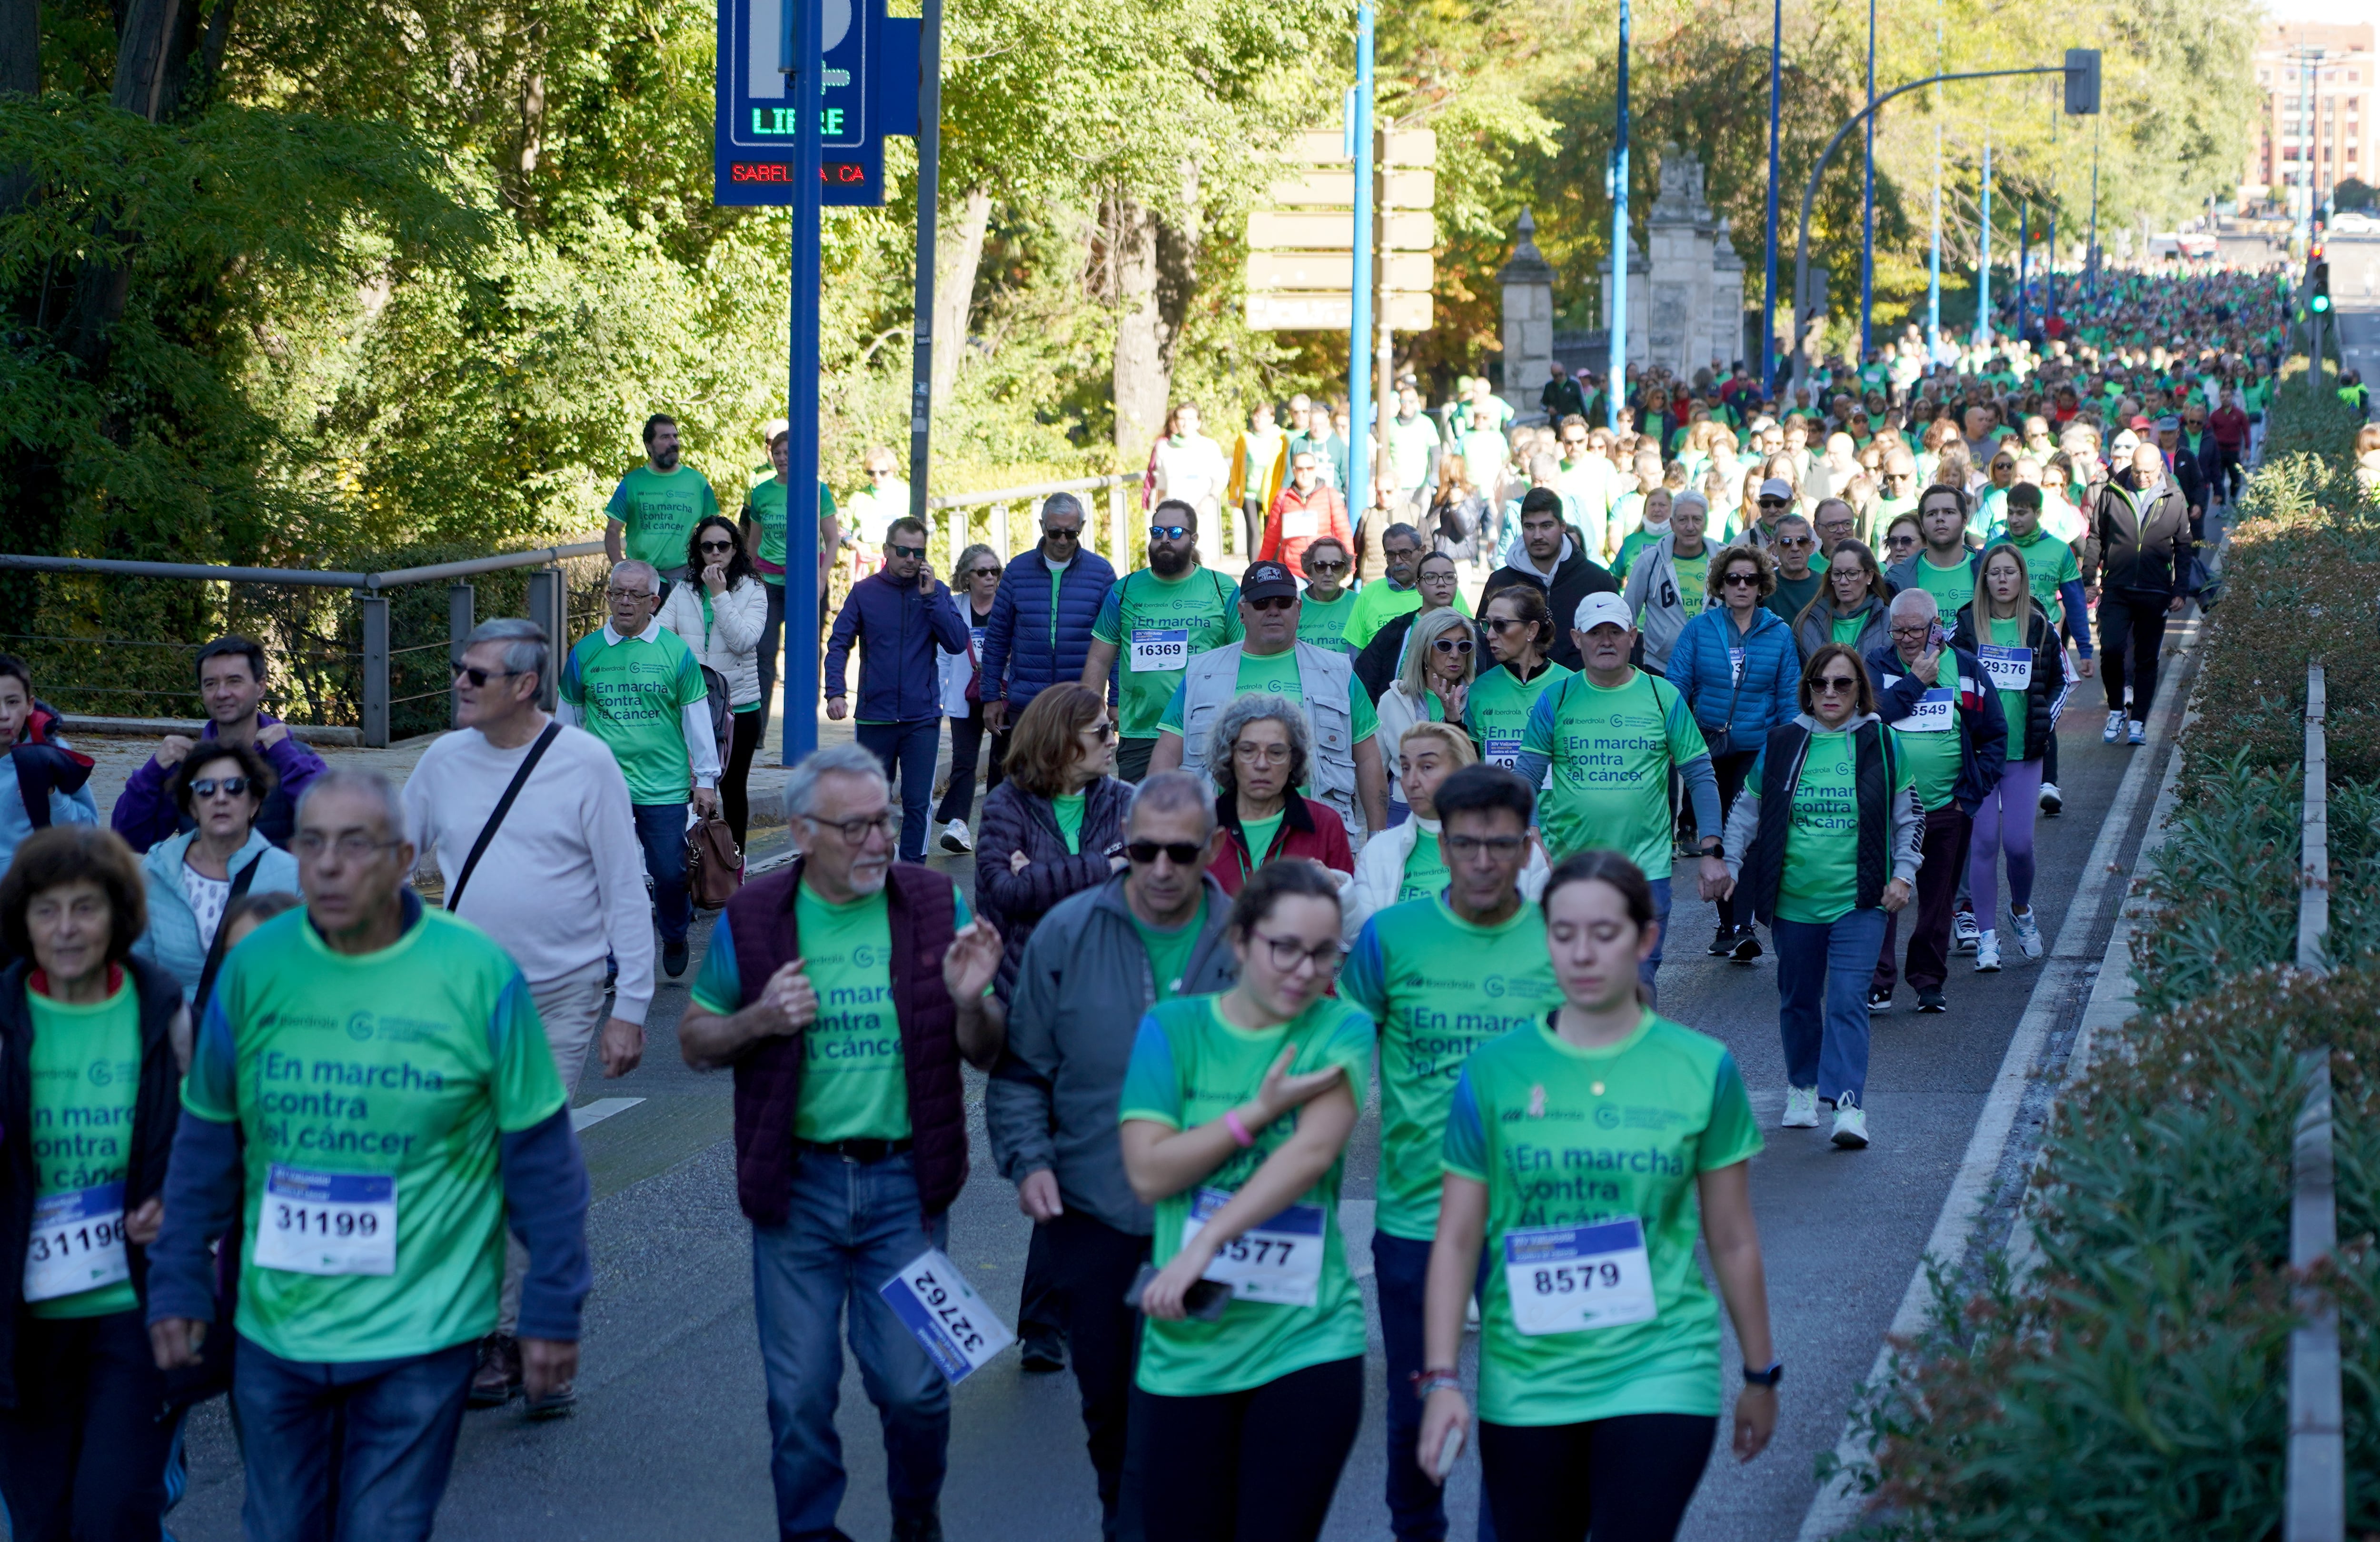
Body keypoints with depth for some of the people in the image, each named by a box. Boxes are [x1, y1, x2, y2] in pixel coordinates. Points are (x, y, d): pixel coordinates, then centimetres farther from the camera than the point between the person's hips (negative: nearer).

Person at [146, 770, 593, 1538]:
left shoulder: (478, 974, -10)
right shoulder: (254, 965, -3)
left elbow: (540, 1158, -4)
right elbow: (207, 1144, 7)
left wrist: (552, 1312, -2)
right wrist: (178, 1289, 6)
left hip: (420, 1333, -3)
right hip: (273, 1324, 3)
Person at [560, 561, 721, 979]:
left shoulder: (675, 652, 1)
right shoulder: (585, 652, 4)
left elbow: (697, 718, 6)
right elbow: (567, 717, 15)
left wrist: (705, 778, 7)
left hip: (663, 784, -1)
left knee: (669, 872, -1)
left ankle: (674, 936, 28)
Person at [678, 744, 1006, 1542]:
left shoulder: (935, 905, -2)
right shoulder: (754, 918, -2)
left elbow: (987, 1053, 4)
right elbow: (695, 1041, 6)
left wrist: (971, 1001, -19)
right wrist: (759, 1020, -14)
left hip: (905, 1183, 0)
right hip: (797, 1183, 0)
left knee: (913, 1382, 3)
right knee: (800, 1391, 7)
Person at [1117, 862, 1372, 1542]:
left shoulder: (1341, 1031, 1)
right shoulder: (1173, 1027, 4)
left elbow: (1315, 1150, -15)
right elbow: (1148, 1171, -6)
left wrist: (1205, 1242, -21)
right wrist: (1259, 1111, -13)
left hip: (1308, 1342, -1)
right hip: (1186, 1347, 1)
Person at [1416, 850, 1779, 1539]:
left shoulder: (1702, 1069, -1)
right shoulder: (1495, 1070, 0)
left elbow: (1732, 1241, 7)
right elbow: (1457, 1240, 1)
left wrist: (1761, 1374, 13)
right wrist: (1442, 1379, -7)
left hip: (1661, 1373, -1)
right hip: (1523, 1385, 1)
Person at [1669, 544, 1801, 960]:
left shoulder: (1779, 634, 4)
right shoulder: (1699, 630, 4)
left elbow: (1789, 698, 5)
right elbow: (1676, 686, 3)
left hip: (1758, 749, -2)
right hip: (1709, 748, 2)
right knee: (1716, 834, 9)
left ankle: (1741, 926, -22)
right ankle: (1727, 924, 21)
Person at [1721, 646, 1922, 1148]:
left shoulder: (1881, 744, 2)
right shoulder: (1782, 744, 4)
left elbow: (1910, 816, 10)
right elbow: (1746, 811, 13)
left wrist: (1903, 875, 1)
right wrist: (1729, 866, 5)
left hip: (1859, 900, -2)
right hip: (1793, 900, 2)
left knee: (1848, 1000, -13)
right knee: (1799, 999, 13)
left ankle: (1849, 1106, -19)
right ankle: (1801, 1088, 32)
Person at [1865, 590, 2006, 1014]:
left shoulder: (1967, 670, 7)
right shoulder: (1878, 666, 5)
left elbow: (1995, 737, 10)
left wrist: (1972, 792, 0)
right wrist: (1915, 681, -11)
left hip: (1948, 807, 1)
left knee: (1938, 900, 9)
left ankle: (1929, 981, 20)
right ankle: (1877, 983, -2)